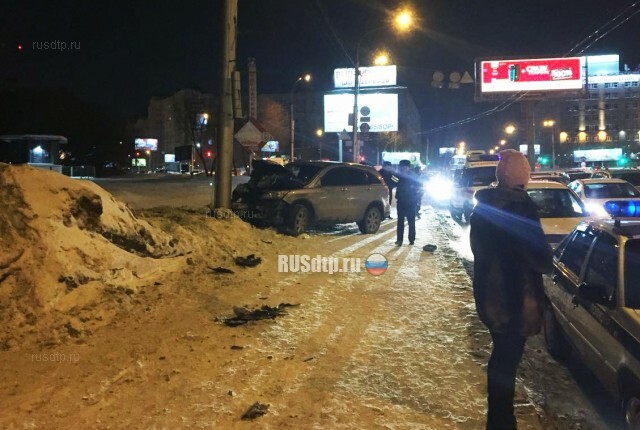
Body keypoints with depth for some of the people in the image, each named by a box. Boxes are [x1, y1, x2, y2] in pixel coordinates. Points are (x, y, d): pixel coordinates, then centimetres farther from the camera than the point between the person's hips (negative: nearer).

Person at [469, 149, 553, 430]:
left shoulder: (483, 205, 3)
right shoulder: (521, 206, -20)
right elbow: (539, 253, -20)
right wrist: (547, 264, 1)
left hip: (488, 294, 8)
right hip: (515, 298, -8)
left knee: (502, 355, 22)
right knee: (507, 359, 3)